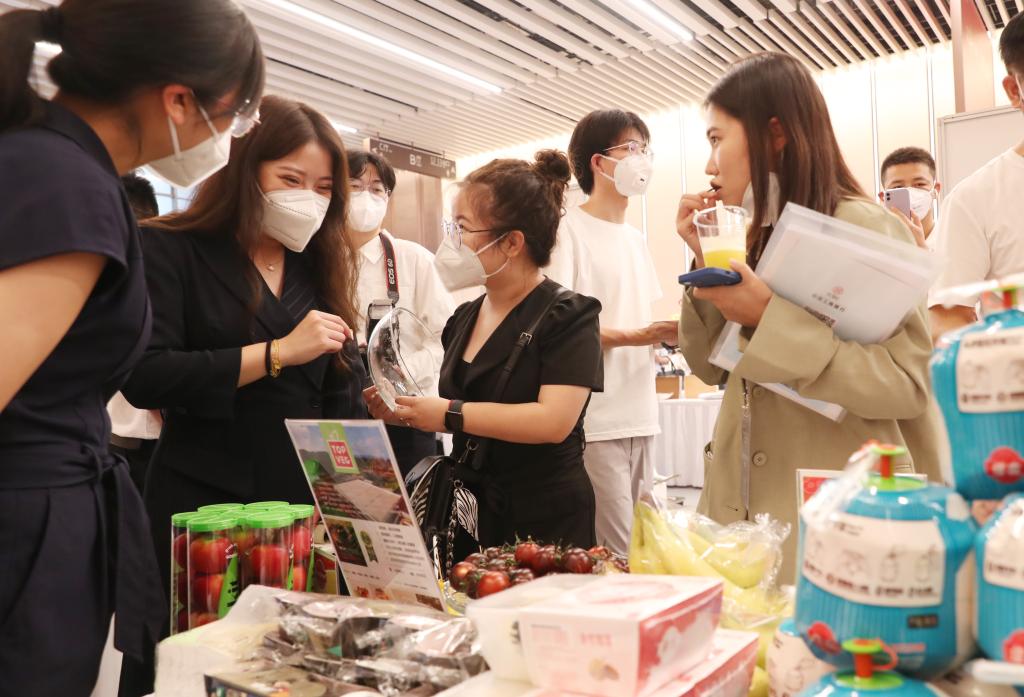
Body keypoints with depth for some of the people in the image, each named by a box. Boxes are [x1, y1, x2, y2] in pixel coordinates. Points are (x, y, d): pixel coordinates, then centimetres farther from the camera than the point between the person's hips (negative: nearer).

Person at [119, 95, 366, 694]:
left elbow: (346, 395, 6)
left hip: (309, 503, 4)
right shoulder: (173, 249, -2)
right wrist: (279, 353, -18)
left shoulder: (322, 262, 10)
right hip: (203, 504, -3)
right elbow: (144, 377, -15)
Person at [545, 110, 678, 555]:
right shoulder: (569, 230, -5)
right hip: (596, 422, -8)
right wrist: (631, 336, -22)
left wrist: (670, 332, 1)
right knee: (616, 556, -6)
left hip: (641, 416, 8)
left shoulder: (636, 238, 20)